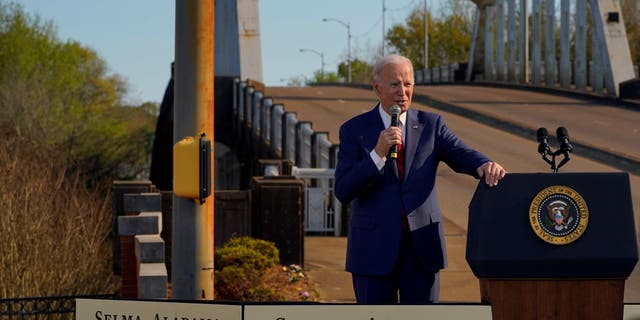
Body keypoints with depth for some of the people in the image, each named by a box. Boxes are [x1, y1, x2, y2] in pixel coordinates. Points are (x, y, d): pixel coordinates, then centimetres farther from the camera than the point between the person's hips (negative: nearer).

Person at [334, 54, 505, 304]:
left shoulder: (430, 124, 7)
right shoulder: (354, 130, -1)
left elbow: (461, 155, -8)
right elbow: (343, 192, -10)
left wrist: (485, 165, -31)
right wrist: (378, 153, -22)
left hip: (421, 245, 2)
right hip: (374, 246, -2)